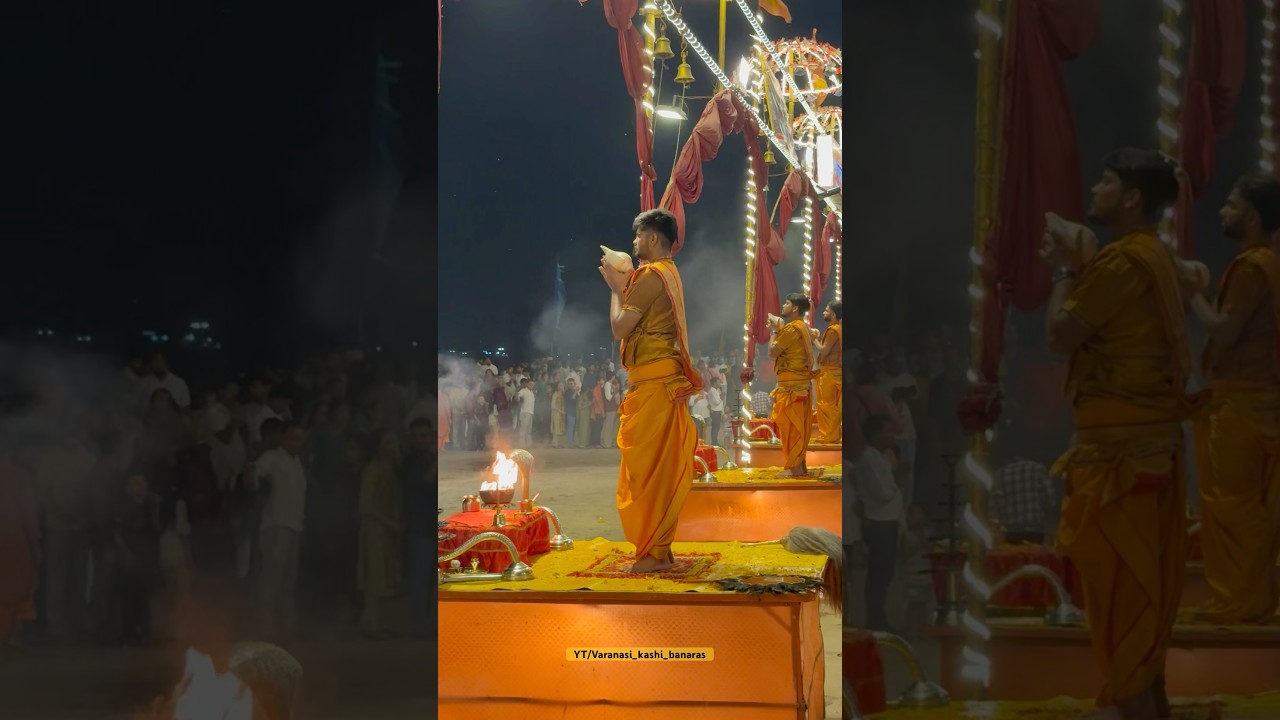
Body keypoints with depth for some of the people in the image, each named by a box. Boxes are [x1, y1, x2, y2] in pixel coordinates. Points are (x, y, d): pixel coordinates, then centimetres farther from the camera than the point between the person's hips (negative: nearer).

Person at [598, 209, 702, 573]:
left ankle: (652, 553, -7)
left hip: (652, 384, -10)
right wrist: (625, 285, 16)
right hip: (665, 381, 10)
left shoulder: (651, 276, -13)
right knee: (662, 467, 11)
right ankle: (660, 548, 15)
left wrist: (616, 288, -1)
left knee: (646, 467, -8)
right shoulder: (668, 274, 19)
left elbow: (621, 327, -15)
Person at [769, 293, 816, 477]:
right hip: (800, 383, 10)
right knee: (797, 426, 11)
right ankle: (800, 466, 14)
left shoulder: (792, 328, -15)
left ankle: (794, 468, -7)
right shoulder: (803, 327, 15)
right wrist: (779, 331, 15)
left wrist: (774, 332, -2)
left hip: (790, 384, -10)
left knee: (790, 424, -7)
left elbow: (773, 352, -15)